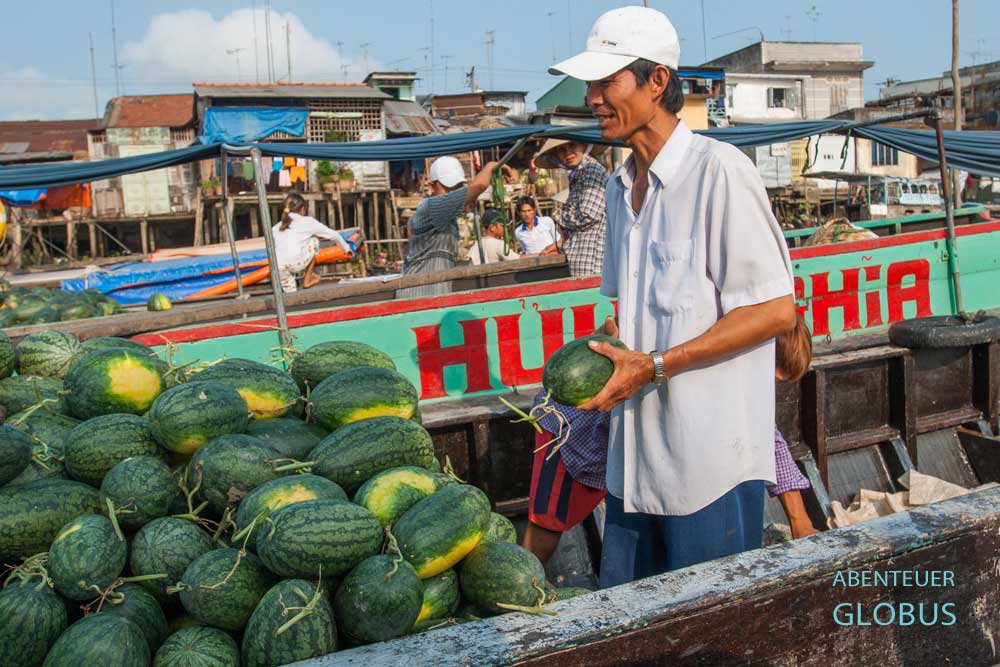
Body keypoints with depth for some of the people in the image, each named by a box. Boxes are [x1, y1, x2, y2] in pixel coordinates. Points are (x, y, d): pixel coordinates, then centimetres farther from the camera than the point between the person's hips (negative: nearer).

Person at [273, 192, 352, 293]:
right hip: (295, 263, -4)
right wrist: (346, 248, 47)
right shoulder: (308, 221, 18)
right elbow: (333, 235, 29)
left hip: (277, 269, 4)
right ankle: (307, 280, 25)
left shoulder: (276, 227, 27)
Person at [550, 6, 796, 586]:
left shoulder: (719, 171, -13)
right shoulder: (620, 187, 13)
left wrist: (656, 366, -18)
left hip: (711, 457, -7)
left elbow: (776, 311, -15)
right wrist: (603, 357, 2)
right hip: (636, 452, 7)